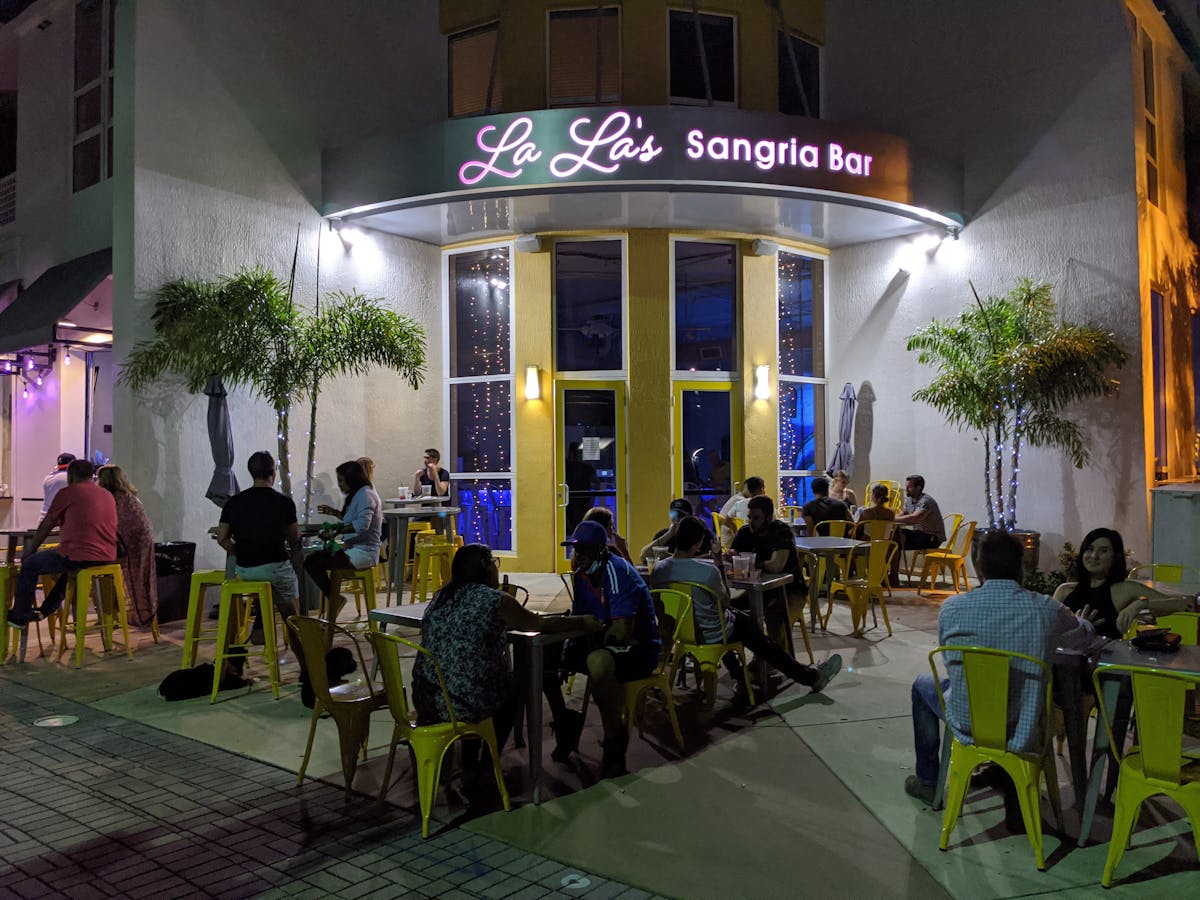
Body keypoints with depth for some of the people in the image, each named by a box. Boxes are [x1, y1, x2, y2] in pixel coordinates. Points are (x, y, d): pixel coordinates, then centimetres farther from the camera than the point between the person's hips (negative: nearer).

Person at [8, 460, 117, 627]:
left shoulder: (68, 492, -3)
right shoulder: (108, 495, 14)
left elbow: (46, 526, 6)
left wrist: (30, 551, 20)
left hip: (81, 556, -7)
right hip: (108, 558, 7)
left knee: (29, 565, 16)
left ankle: (19, 617, 27)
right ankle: (45, 610, 43)